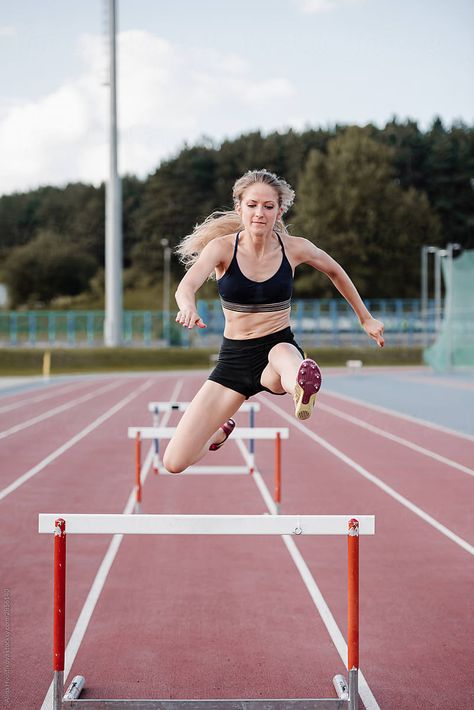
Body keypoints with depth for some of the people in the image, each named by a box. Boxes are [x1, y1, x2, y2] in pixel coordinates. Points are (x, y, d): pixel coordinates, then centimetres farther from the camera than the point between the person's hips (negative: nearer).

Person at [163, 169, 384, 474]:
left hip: (279, 348, -1)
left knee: (284, 355, -42)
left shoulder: (295, 248, -5)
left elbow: (336, 272, 16)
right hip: (233, 357, 1)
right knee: (175, 462, -1)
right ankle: (221, 431, 31)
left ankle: (303, 388, -77)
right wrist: (188, 307, -53)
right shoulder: (223, 247, -10)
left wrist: (366, 319, 21)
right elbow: (187, 285, -29)